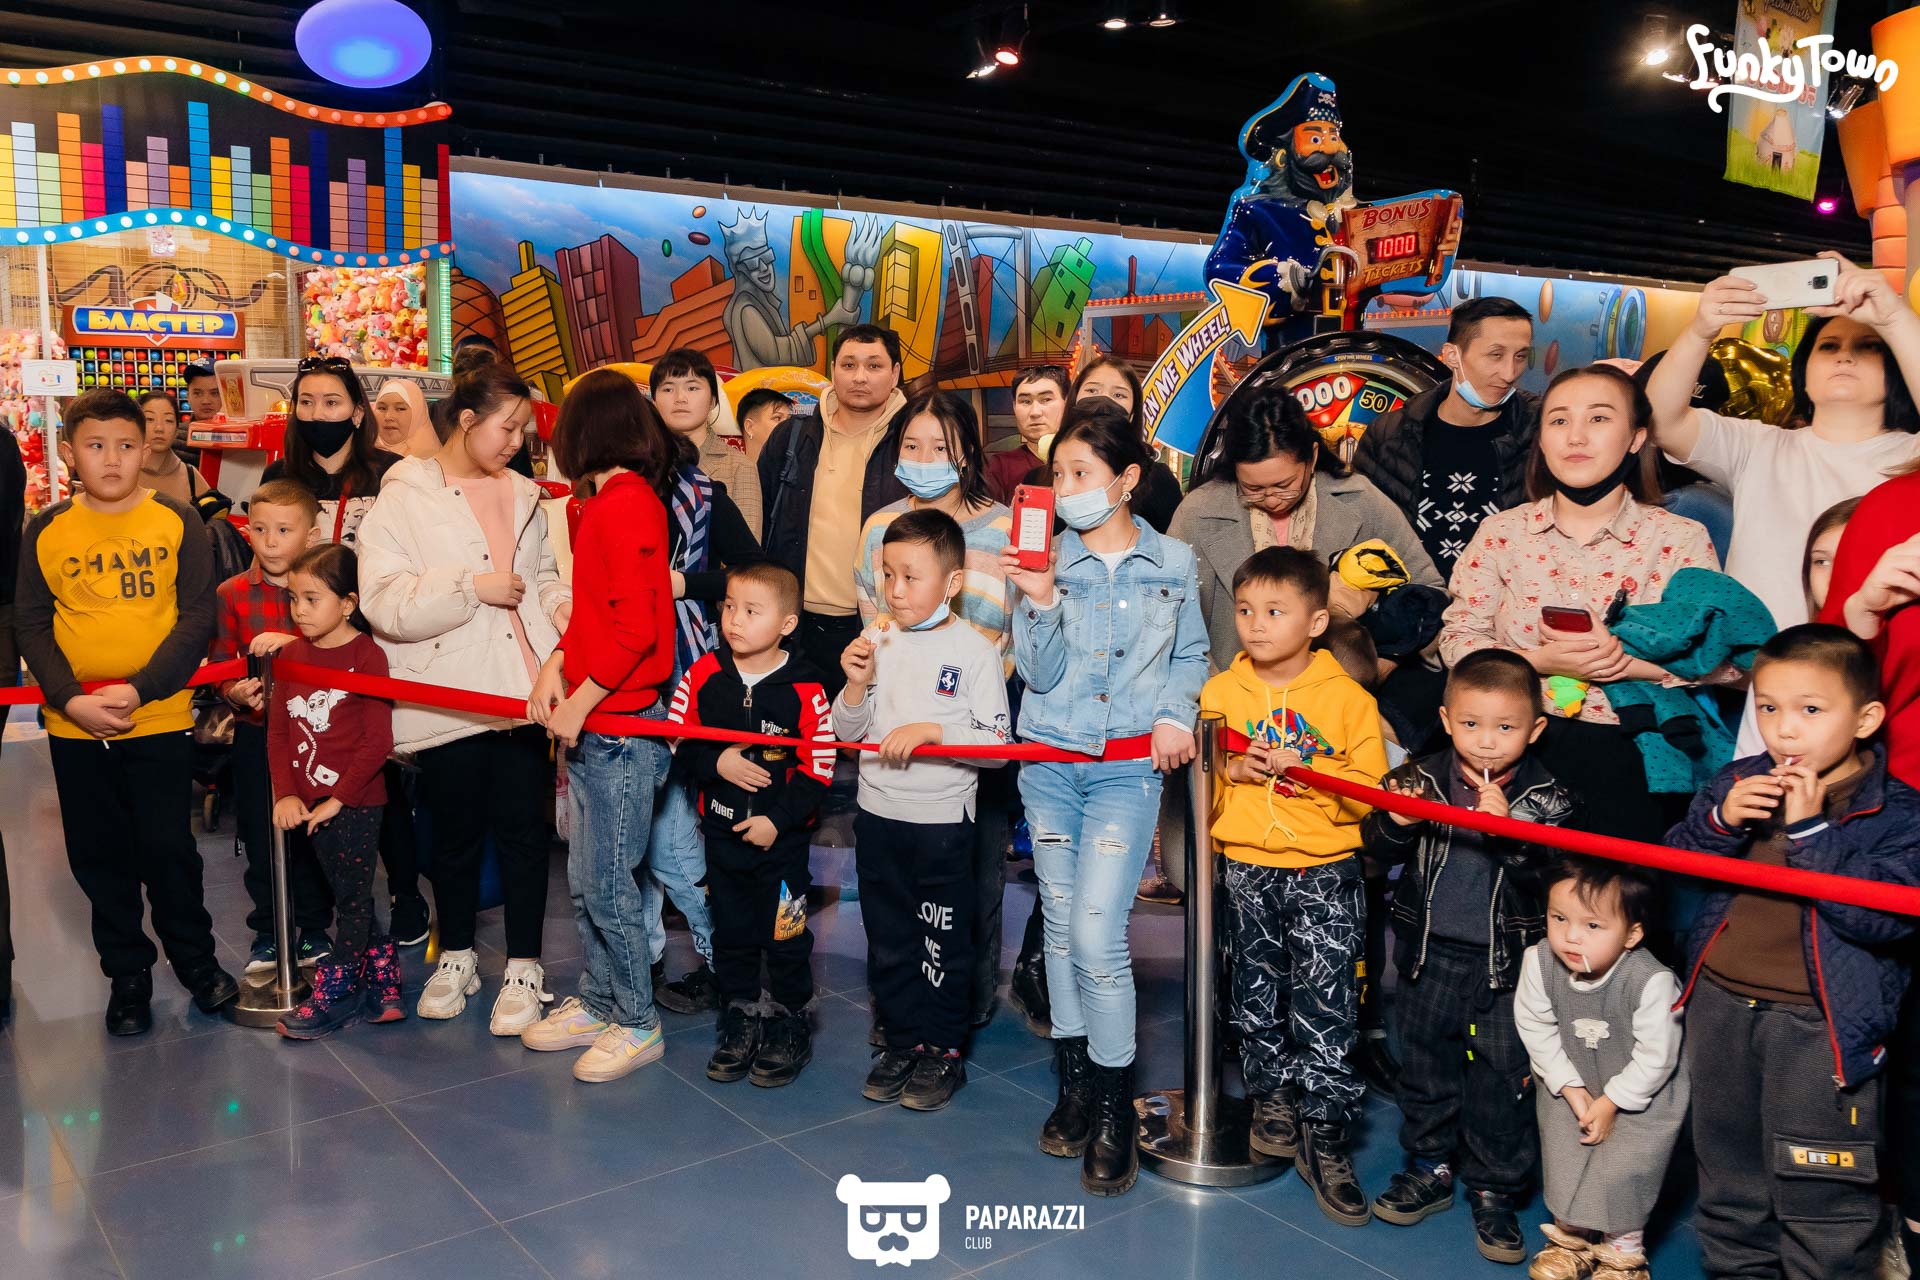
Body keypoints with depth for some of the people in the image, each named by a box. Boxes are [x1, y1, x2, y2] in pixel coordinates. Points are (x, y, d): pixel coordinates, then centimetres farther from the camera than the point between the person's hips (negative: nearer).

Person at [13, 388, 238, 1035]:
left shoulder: (178, 523, -3)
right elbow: (31, 626, 3)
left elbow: (197, 618, -6)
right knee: (99, 855, 11)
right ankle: (126, 974, 27)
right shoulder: (46, 531, 2)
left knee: (167, 847, 5)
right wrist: (70, 700, -12)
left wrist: (139, 690, -16)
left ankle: (196, 958, 26)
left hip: (160, 719, -2)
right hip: (74, 725, 2)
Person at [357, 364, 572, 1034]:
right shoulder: (404, 499, -3)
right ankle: (455, 957, 30)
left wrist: (559, 601, 4)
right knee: (455, 830, 10)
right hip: (448, 696, -3)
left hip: (522, 686, 3)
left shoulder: (522, 496, 13)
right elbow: (382, 603, -13)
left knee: (523, 825, 4)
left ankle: (523, 967, 17)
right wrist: (471, 585, -17)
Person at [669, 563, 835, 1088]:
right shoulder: (704, 675, -5)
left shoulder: (804, 689, -15)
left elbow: (819, 769, -12)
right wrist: (716, 762, -15)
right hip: (722, 830, 4)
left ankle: (789, 1024, 25)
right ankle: (740, 1019, 32)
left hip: (781, 837, -3)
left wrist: (778, 819, -17)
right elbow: (678, 738, 2)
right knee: (731, 931, 16)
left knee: (784, 936, 7)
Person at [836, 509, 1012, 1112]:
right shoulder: (877, 640, 1)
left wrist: (931, 731, -23)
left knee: (943, 944, 9)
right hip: (878, 815, 4)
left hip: (943, 820, -4)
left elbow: (998, 744, -13)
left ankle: (943, 1050, 24)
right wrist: (856, 685, -13)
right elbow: (847, 732, 5)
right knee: (888, 939, 15)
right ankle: (903, 1039, 31)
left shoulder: (974, 651, -11)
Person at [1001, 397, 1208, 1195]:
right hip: (1050, 761, 3)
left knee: (1097, 934, -10)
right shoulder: (1045, 560, -1)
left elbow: (1190, 656, 12)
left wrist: (1176, 714, -4)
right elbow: (1041, 674, -7)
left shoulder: (1173, 563, 0)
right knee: (1060, 922, 11)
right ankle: (1075, 1083, 27)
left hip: (1129, 767, -2)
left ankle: (1116, 1111, 6)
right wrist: (1039, 603, -21)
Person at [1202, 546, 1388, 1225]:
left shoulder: (1349, 698, -4)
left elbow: (1367, 787, -7)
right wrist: (1232, 770, -13)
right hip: (1245, 869, 3)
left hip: (1324, 870, -2)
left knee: (1327, 1006, -3)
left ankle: (1325, 1137, 9)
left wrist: (1305, 771, -20)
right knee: (1256, 995, 13)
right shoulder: (1219, 692, 3)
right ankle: (1272, 1096, 34)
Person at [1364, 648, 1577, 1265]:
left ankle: (1495, 1190, 24)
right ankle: (1431, 1167, 35)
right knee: (1424, 1063, 16)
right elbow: (1379, 847, -2)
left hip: (1506, 961, -2)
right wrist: (1395, 823, -24)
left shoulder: (1545, 797, -9)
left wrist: (1507, 828, -34)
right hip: (1429, 950, 2)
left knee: (1501, 1078, 6)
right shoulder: (1421, 779, -5)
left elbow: (1553, 870, -20)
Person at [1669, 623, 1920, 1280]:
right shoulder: (1737, 782, 0)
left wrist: (1808, 829, -26)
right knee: (1728, 1170, 22)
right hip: (1721, 1004, 5)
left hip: (1819, 1024, -5)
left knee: (1820, 1199, 4)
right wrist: (1721, 820, -18)